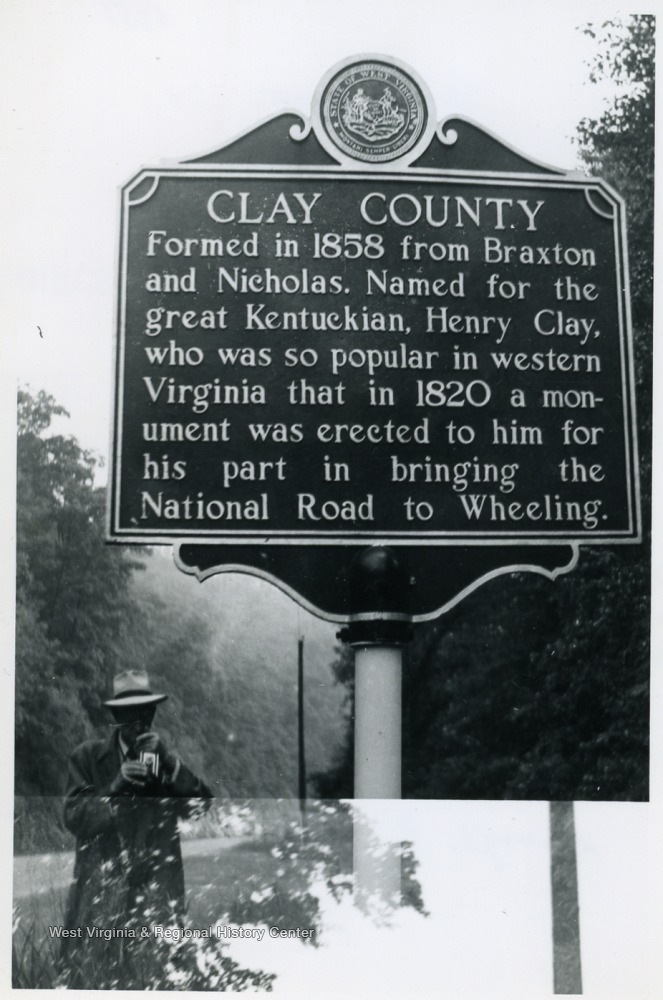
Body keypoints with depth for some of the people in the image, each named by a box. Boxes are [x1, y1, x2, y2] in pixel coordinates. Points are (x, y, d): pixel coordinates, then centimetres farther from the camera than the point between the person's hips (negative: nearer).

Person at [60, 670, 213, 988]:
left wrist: (168, 761, -13)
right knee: (88, 973, -3)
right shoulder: (88, 757, 8)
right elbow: (74, 818, 0)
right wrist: (115, 786, -14)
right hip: (100, 891, 0)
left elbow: (201, 803, -2)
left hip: (157, 890, 0)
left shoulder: (168, 758, 10)